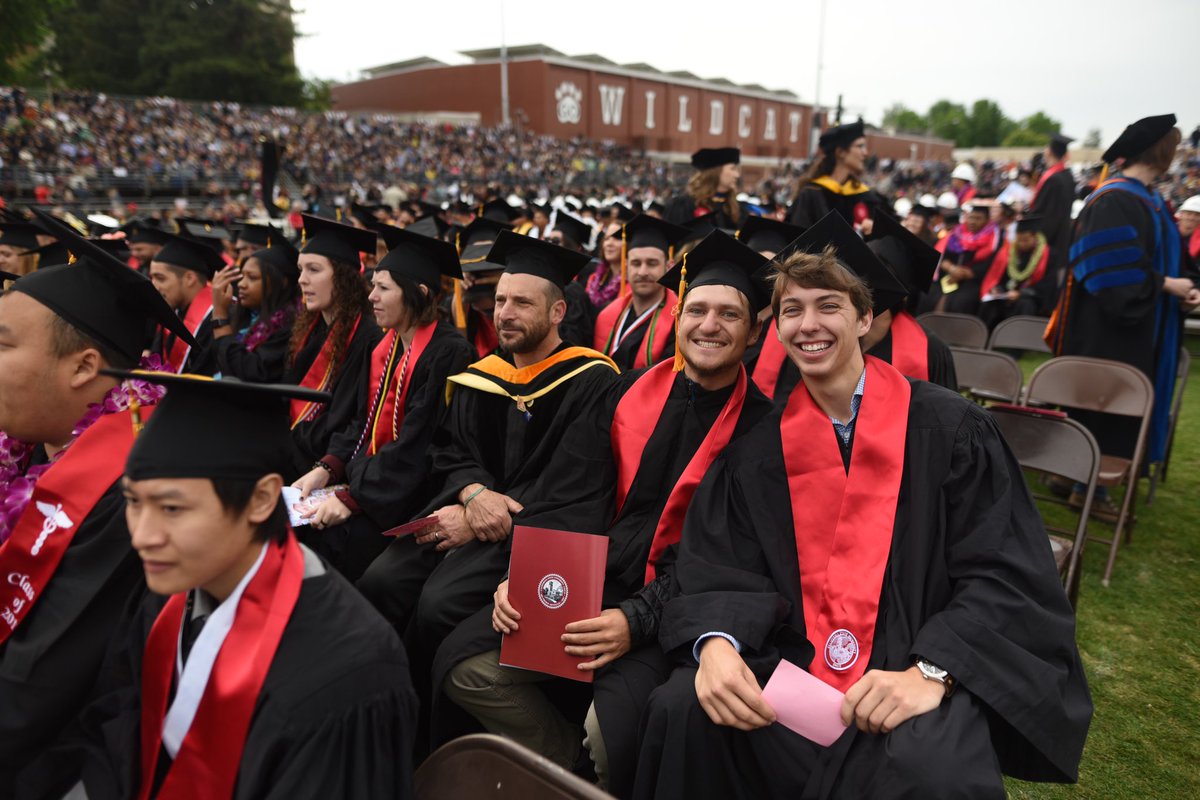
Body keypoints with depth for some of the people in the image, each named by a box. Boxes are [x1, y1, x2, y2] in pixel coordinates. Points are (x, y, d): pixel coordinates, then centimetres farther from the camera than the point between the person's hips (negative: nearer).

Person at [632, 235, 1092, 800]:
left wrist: (931, 673, -23)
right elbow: (718, 565, 0)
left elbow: (1006, 574, -7)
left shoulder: (949, 429, -4)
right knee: (679, 710, -21)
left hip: (915, 664, -2)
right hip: (795, 661, 3)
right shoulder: (759, 441, 4)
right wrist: (716, 643, -23)